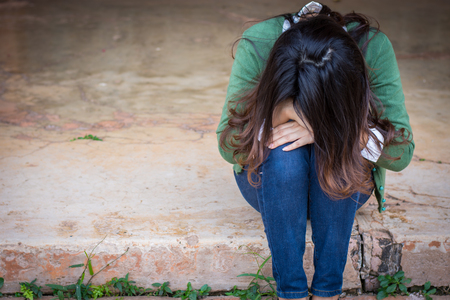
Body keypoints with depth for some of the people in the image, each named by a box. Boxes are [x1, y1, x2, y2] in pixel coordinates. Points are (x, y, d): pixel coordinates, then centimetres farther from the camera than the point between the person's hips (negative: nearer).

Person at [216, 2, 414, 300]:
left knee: (330, 150, -33)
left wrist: (333, 132, -36)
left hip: (344, 183, 1)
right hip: (269, 182, 0)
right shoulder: (257, 43, -26)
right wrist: (272, 125, -39)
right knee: (283, 152, -34)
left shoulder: (374, 47, -25)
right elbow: (227, 146, -19)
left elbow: (403, 152, -21)